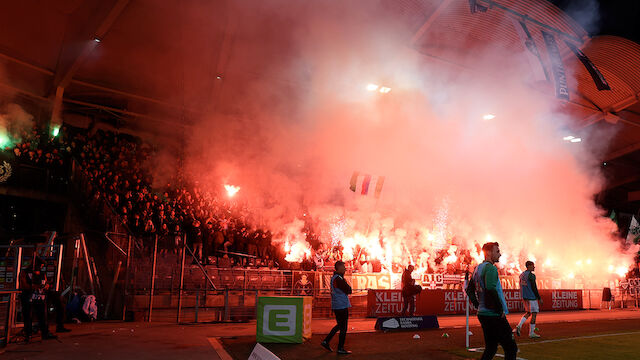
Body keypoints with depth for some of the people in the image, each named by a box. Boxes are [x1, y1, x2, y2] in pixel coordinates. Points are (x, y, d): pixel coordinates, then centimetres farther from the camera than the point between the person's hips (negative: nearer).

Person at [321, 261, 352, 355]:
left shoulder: (334, 277, 13)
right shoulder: (338, 279, -19)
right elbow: (349, 290, -16)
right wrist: (348, 287, 1)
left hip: (336, 306, 10)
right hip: (342, 306, -10)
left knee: (340, 325, 21)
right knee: (343, 327, 1)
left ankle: (326, 341, 19)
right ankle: (340, 349, 8)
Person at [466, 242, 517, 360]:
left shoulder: (477, 269, 14)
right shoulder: (490, 268, -14)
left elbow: (469, 290, 21)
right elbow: (491, 291, -26)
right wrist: (501, 310, -16)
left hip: (482, 314, 9)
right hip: (494, 315, -9)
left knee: (491, 348, 16)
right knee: (511, 348, -3)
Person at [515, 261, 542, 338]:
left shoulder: (522, 275, 12)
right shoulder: (531, 275, -15)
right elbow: (534, 288, -17)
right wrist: (539, 298, -10)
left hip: (524, 297, 8)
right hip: (532, 297, -8)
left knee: (528, 313, 17)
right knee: (534, 314, 1)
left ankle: (519, 326, 0)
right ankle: (531, 333, 5)